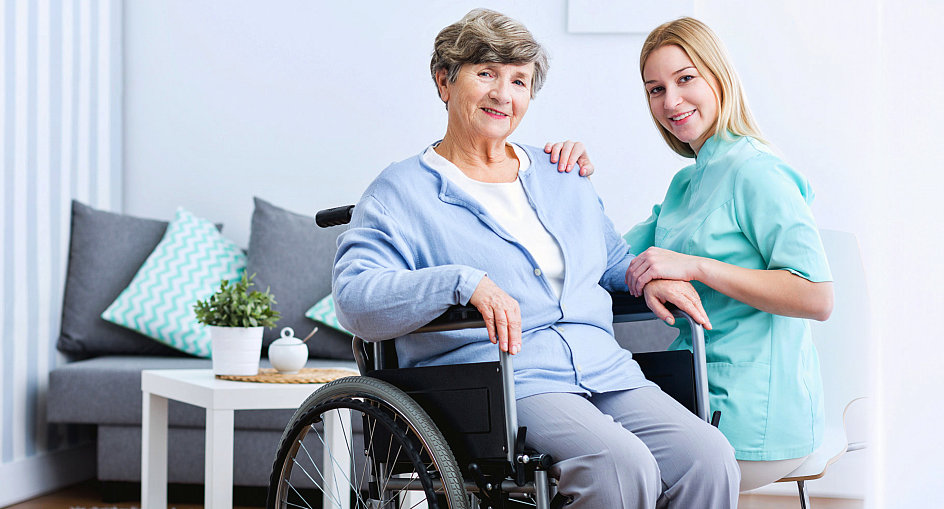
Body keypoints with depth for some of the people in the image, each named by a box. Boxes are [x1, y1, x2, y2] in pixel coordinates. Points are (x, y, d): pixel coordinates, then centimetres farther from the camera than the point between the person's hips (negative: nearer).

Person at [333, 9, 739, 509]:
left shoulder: (565, 180, 24)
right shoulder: (400, 192, 5)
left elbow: (613, 259, 37)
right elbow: (355, 299, -9)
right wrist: (464, 283, -24)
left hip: (608, 373, 6)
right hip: (501, 385, -5)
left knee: (709, 458, -22)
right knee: (623, 466, -32)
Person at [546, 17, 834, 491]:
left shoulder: (754, 172, -13)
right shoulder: (685, 182, 16)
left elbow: (816, 297, -21)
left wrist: (695, 266, -23)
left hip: (754, 423, -8)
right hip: (703, 394, 8)